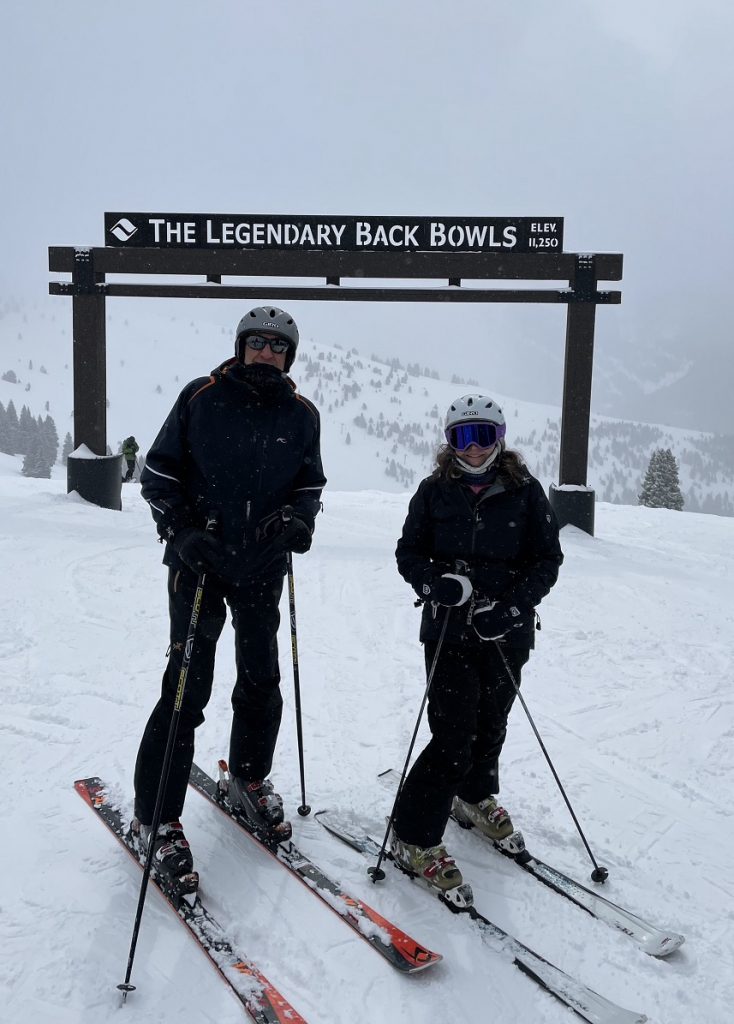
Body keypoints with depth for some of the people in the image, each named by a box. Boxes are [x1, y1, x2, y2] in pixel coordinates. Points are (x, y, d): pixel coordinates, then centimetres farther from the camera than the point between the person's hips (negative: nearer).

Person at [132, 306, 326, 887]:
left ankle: (250, 780, 37)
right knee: (188, 688, -5)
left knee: (261, 681, 13)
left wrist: (299, 518, -8)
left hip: (263, 567, 4)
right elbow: (159, 472, -1)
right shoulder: (202, 397, -4)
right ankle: (156, 819, 9)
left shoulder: (301, 415, 4)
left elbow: (310, 484, 13)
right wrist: (182, 529, -13)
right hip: (199, 562, -3)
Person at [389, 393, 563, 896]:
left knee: (491, 724, 18)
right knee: (453, 737, -7)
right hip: (449, 630, -2)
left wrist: (511, 607, -16)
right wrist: (436, 582, -18)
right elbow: (409, 552, 3)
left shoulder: (525, 491, -2)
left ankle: (475, 796, 47)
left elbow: (547, 559, -2)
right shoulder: (435, 491, -2)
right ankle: (414, 838, 8)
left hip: (507, 634, 2)